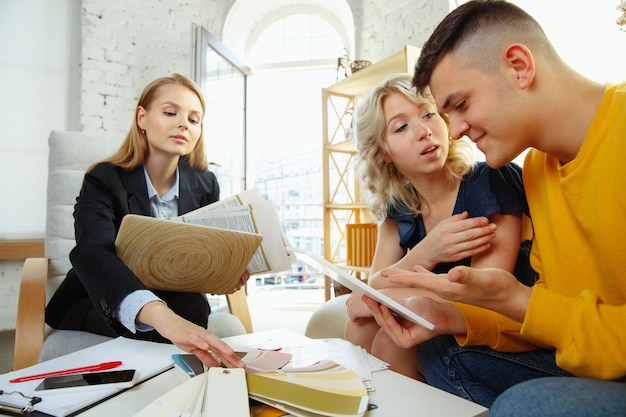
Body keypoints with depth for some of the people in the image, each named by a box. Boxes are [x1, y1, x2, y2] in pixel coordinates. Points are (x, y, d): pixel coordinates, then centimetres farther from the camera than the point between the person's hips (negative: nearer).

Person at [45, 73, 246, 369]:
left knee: (194, 309, -32)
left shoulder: (205, 184, -3)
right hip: (97, 306, -3)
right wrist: (162, 316, -56)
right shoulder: (103, 180, -15)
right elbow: (94, 254, -35)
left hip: (178, 302, 4)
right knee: (189, 310, -35)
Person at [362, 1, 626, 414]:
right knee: (445, 358, 0)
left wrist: (513, 300, -26)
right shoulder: (538, 166, 4)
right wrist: (453, 319, -6)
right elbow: (553, 306, 6)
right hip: (591, 363, 7)